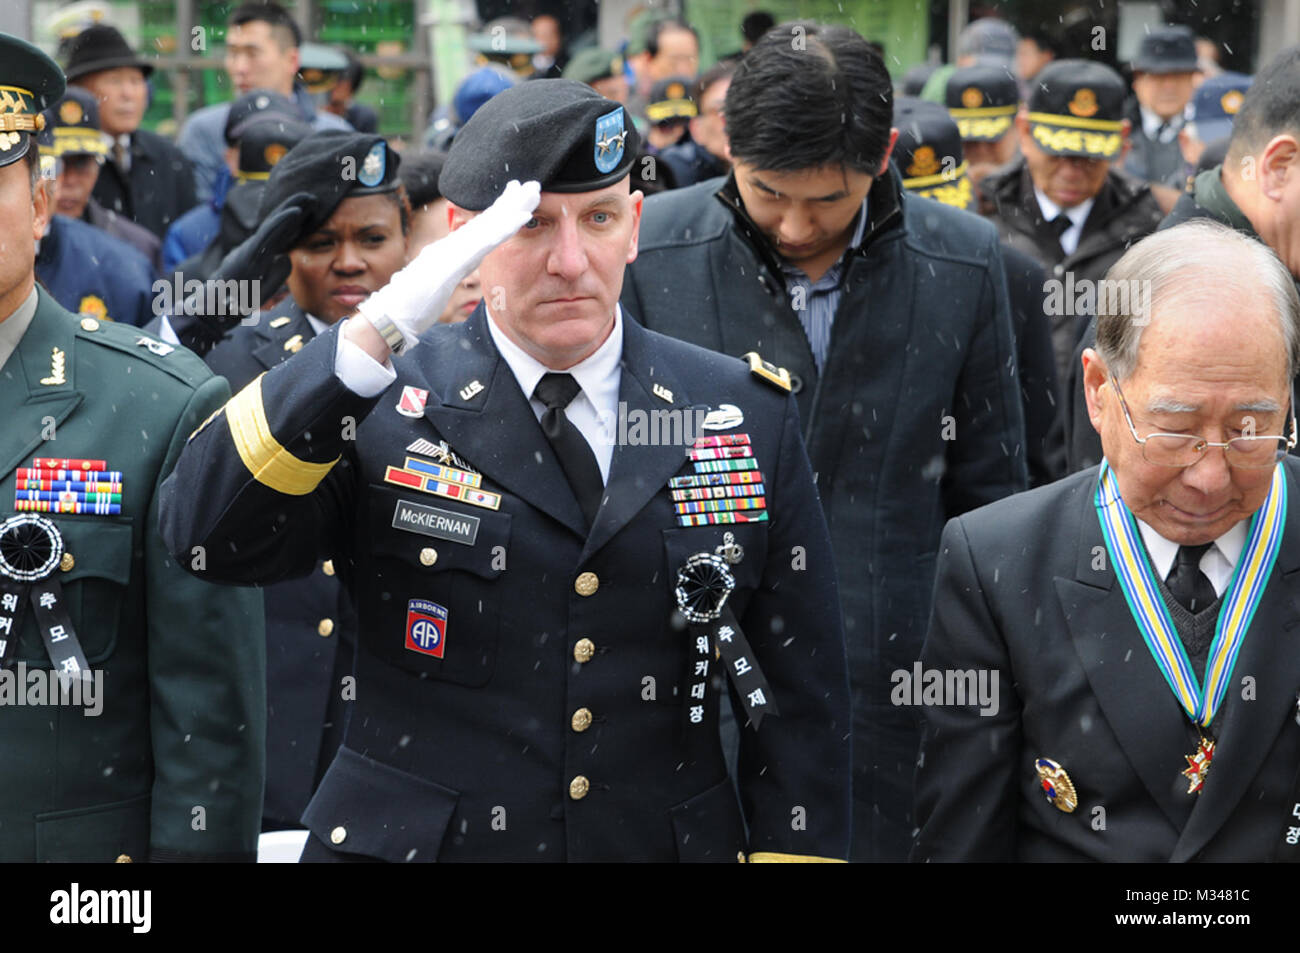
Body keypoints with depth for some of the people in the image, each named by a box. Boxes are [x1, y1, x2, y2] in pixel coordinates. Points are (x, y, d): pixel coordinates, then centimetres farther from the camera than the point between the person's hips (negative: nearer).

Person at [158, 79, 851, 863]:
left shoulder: (746, 415, 1)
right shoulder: (381, 403, -5)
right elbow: (205, 533, -22)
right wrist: (377, 335, -29)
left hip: (668, 840, 2)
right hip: (412, 838, -2)